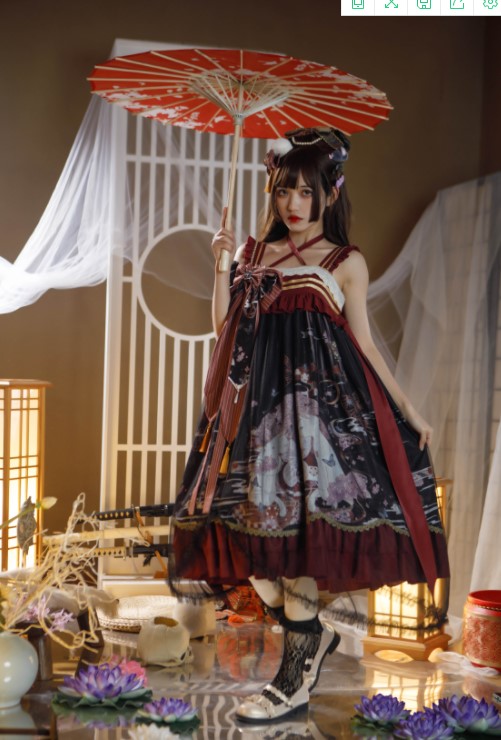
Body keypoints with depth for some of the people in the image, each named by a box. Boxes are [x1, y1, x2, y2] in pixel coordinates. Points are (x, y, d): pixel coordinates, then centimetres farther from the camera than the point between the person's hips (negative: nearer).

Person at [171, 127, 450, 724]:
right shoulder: (255, 255, 17)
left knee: (294, 524, -13)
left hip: (320, 400, -4)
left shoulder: (346, 263, 9)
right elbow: (223, 326, 10)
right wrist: (222, 264, 3)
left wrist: (408, 410, 4)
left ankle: (296, 680, -3)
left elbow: (364, 346, 8)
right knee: (238, 516, -2)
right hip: (256, 401, 5)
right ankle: (312, 632, 19)